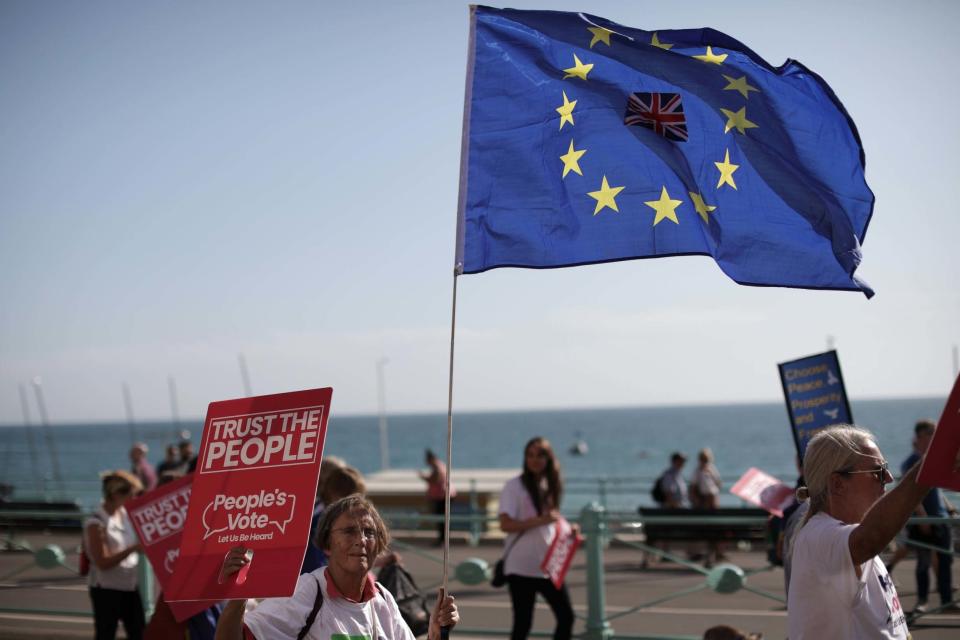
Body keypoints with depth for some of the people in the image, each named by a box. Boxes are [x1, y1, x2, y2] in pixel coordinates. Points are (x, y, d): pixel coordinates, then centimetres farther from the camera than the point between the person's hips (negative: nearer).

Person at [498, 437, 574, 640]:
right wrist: (540, 520, -26)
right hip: (521, 567, -6)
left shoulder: (551, 486, 12)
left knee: (566, 616, 5)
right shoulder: (514, 486, -8)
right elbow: (505, 524, -18)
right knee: (522, 623, -1)